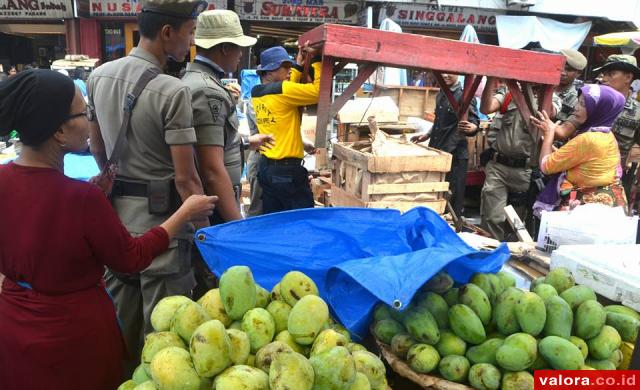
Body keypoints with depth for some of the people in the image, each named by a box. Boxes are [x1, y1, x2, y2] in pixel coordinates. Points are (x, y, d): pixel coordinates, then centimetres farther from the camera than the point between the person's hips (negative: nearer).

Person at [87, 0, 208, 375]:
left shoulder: (99, 76, 4)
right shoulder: (172, 91, -19)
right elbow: (185, 178, -19)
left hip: (115, 214, 7)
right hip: (160, 219, -7)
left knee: (121, 319, 21)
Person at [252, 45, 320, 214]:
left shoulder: (257, 92, 8)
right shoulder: (281, 91, -17)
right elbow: (319, 91, -19)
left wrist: (299, 65, 20)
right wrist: (316, 61, -8)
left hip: (266, 167, 9)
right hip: (287, 170, -9)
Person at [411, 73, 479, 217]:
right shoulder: (440, 95, 14)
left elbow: (474, 122, -18)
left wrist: (471, 128, -38)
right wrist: (428, 135, 26)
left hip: (455, 155, -8)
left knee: (453, 197, -4)